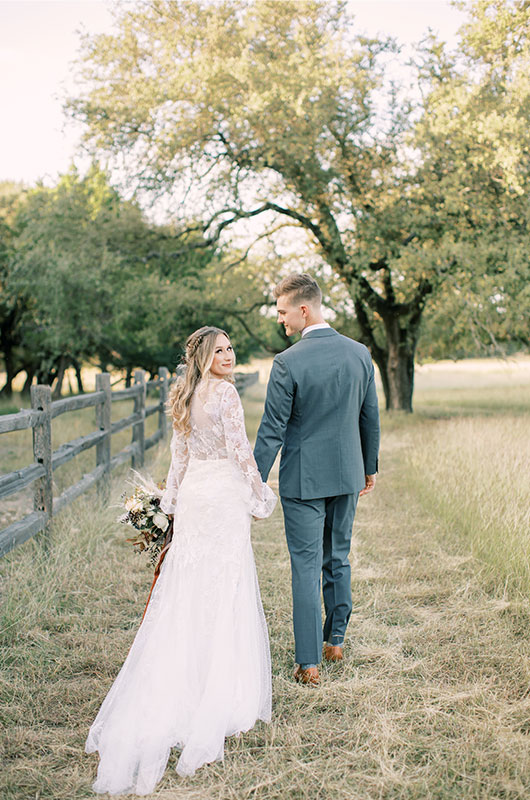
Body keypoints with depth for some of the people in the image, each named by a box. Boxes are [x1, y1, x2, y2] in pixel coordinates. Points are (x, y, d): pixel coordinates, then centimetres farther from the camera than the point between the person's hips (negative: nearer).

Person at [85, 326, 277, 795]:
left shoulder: (184, 396, 11)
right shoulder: (225, 392, -12)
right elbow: (240, 450, -14)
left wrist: (172, 501, 20)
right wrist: (259, 496, -4)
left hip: (192, 492, 7)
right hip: (224, 492, -7)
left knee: (185, 588, 11)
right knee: (226, 586, 0)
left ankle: (171, 685, 17)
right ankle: (223, 686, 6)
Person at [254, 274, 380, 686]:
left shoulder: (287, 363, -17)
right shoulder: (360, 354, 0)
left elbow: (272, 431, -14)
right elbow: (370, 419, 8)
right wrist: (370, 468, 20)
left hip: (303, 480, -5)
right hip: (347, 474, 5)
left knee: (306, 566, 2)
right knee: (338, 558, 19)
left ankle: (309, 662, 6)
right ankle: (335, 640, 32)